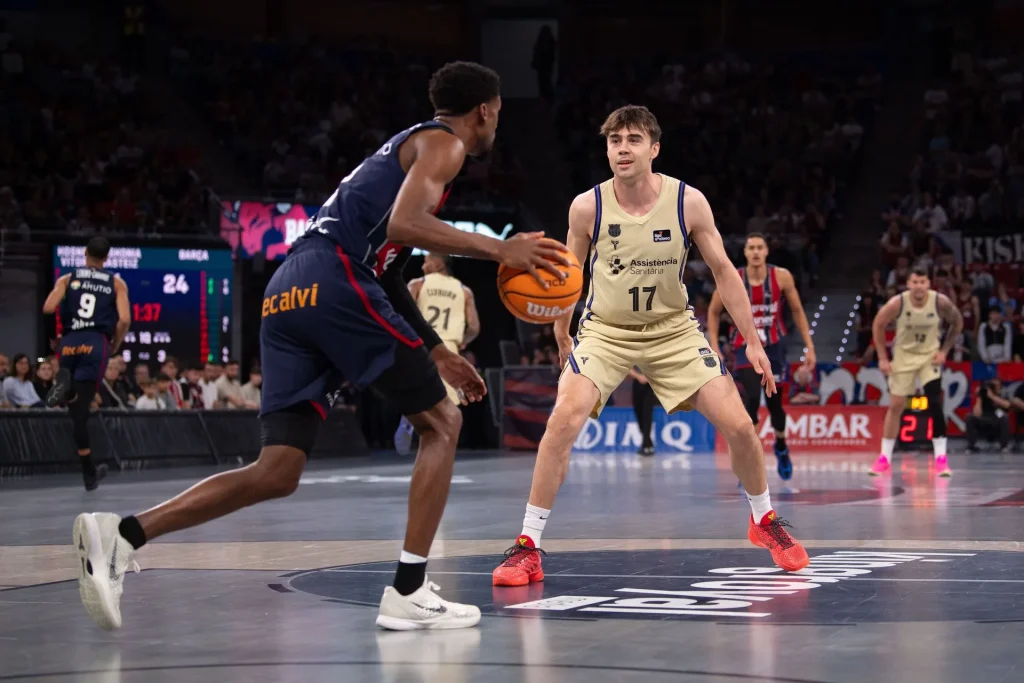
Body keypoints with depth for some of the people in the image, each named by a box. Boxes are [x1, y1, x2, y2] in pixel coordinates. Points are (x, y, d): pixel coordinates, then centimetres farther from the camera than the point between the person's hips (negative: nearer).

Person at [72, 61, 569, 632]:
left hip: (287, 294, 8)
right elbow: (403, 225, -15)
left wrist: (437, 352, 37)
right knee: (442, 423, 5)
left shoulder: (409, 145, 34)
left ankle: (123, 534, -7)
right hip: (334, 280, -8)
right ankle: (409, 593, 0)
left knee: (278, 473, 5)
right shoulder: (443, 143, 5)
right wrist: (498, 249, -10)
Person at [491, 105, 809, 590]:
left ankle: (764, 521, 23)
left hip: (673, 330, 1)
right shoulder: (587, 207, -14)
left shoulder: (688, 202, -14)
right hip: (606, 330, -1)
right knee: (564, 419, -24)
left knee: (737, 425, -5)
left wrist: (752, 341, -4)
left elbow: (723, 270, -3)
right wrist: (562, 338, 8)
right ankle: (528, 546, -14)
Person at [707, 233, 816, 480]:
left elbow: (797, 311, 2)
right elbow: (713, 312, 2)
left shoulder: (782, 277, -10)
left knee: (774, 403, 11)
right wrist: (714, 347, -5)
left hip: (774, 347, 2)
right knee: (751, 398, -22)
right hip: (746, 348, -2)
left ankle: (781, 448, 42)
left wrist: (810, 347, 0)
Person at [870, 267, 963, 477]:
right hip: (903, 355, 0)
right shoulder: (897, 303, -22)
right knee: (895, 406, 3)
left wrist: (944, 350, -7)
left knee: (935, 403, -15)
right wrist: (882, 358, -7)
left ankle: (941, 458, -9)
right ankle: (884, 459, 12)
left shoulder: (941, 302, -20)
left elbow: (957, 322, -1)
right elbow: (878, 326, -6)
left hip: (930, 355, 0)